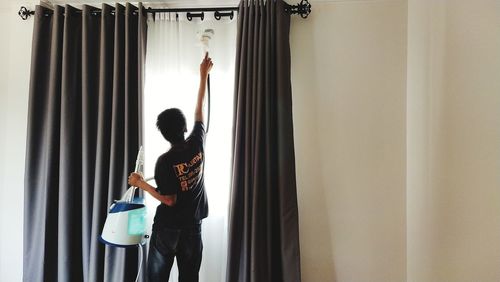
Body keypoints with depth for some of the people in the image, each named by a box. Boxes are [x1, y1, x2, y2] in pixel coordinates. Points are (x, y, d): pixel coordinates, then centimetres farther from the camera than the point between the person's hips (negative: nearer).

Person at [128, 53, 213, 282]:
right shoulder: (197, 145, -8)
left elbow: (169, 200, -15)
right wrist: (203, 74, 14)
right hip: (192, 226, 4)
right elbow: (199, 110, 4)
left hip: (167, 227, -3)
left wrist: (141, 183, -6)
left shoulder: (164, 161, -18)